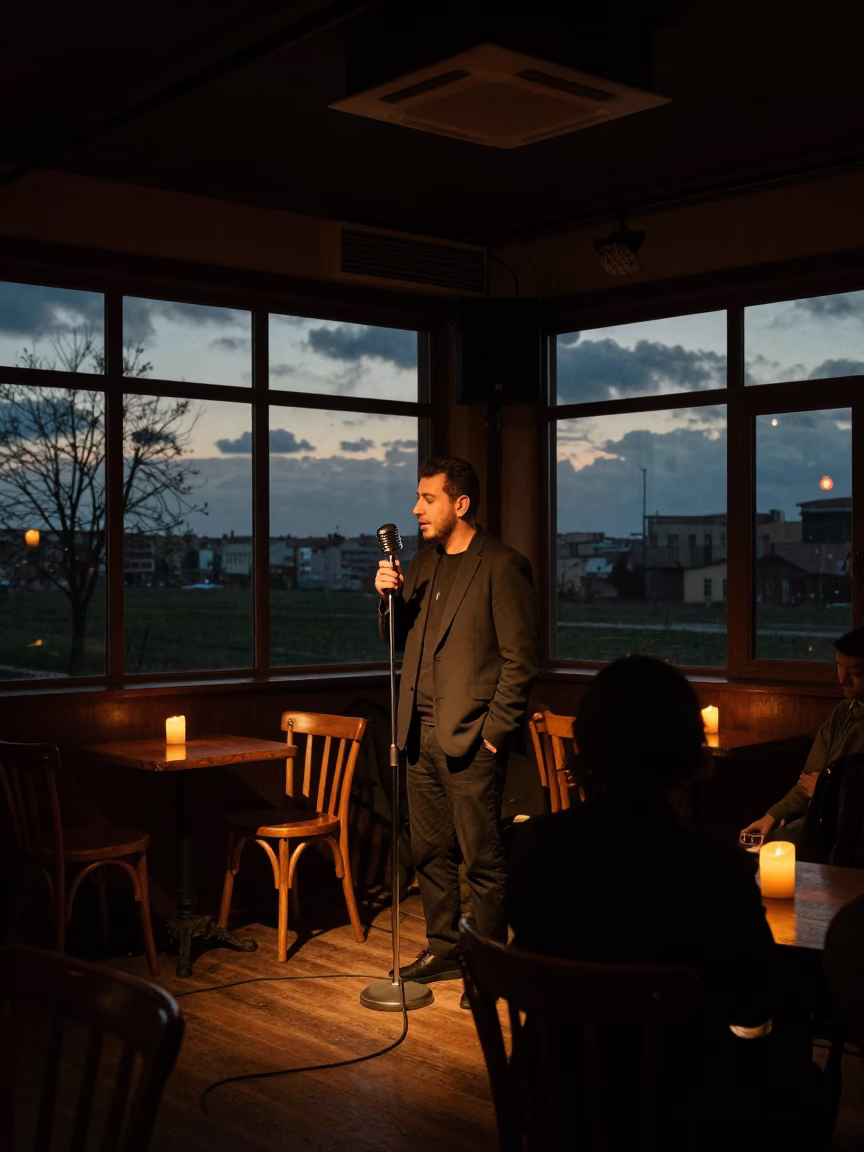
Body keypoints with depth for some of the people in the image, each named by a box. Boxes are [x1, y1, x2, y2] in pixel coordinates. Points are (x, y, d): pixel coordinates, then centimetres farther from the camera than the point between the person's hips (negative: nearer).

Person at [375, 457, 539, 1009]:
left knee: (482, 859, 1)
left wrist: (494, 730, -13)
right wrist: (390, 596, -1)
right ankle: (445, 949, 29)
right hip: (422, 734, 8)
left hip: (469, 737, -7)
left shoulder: (502, 566, -10)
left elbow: (522, 657, -12)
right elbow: (398, 638, 18)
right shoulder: (424, 563, 14)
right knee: (430, 853, 15)